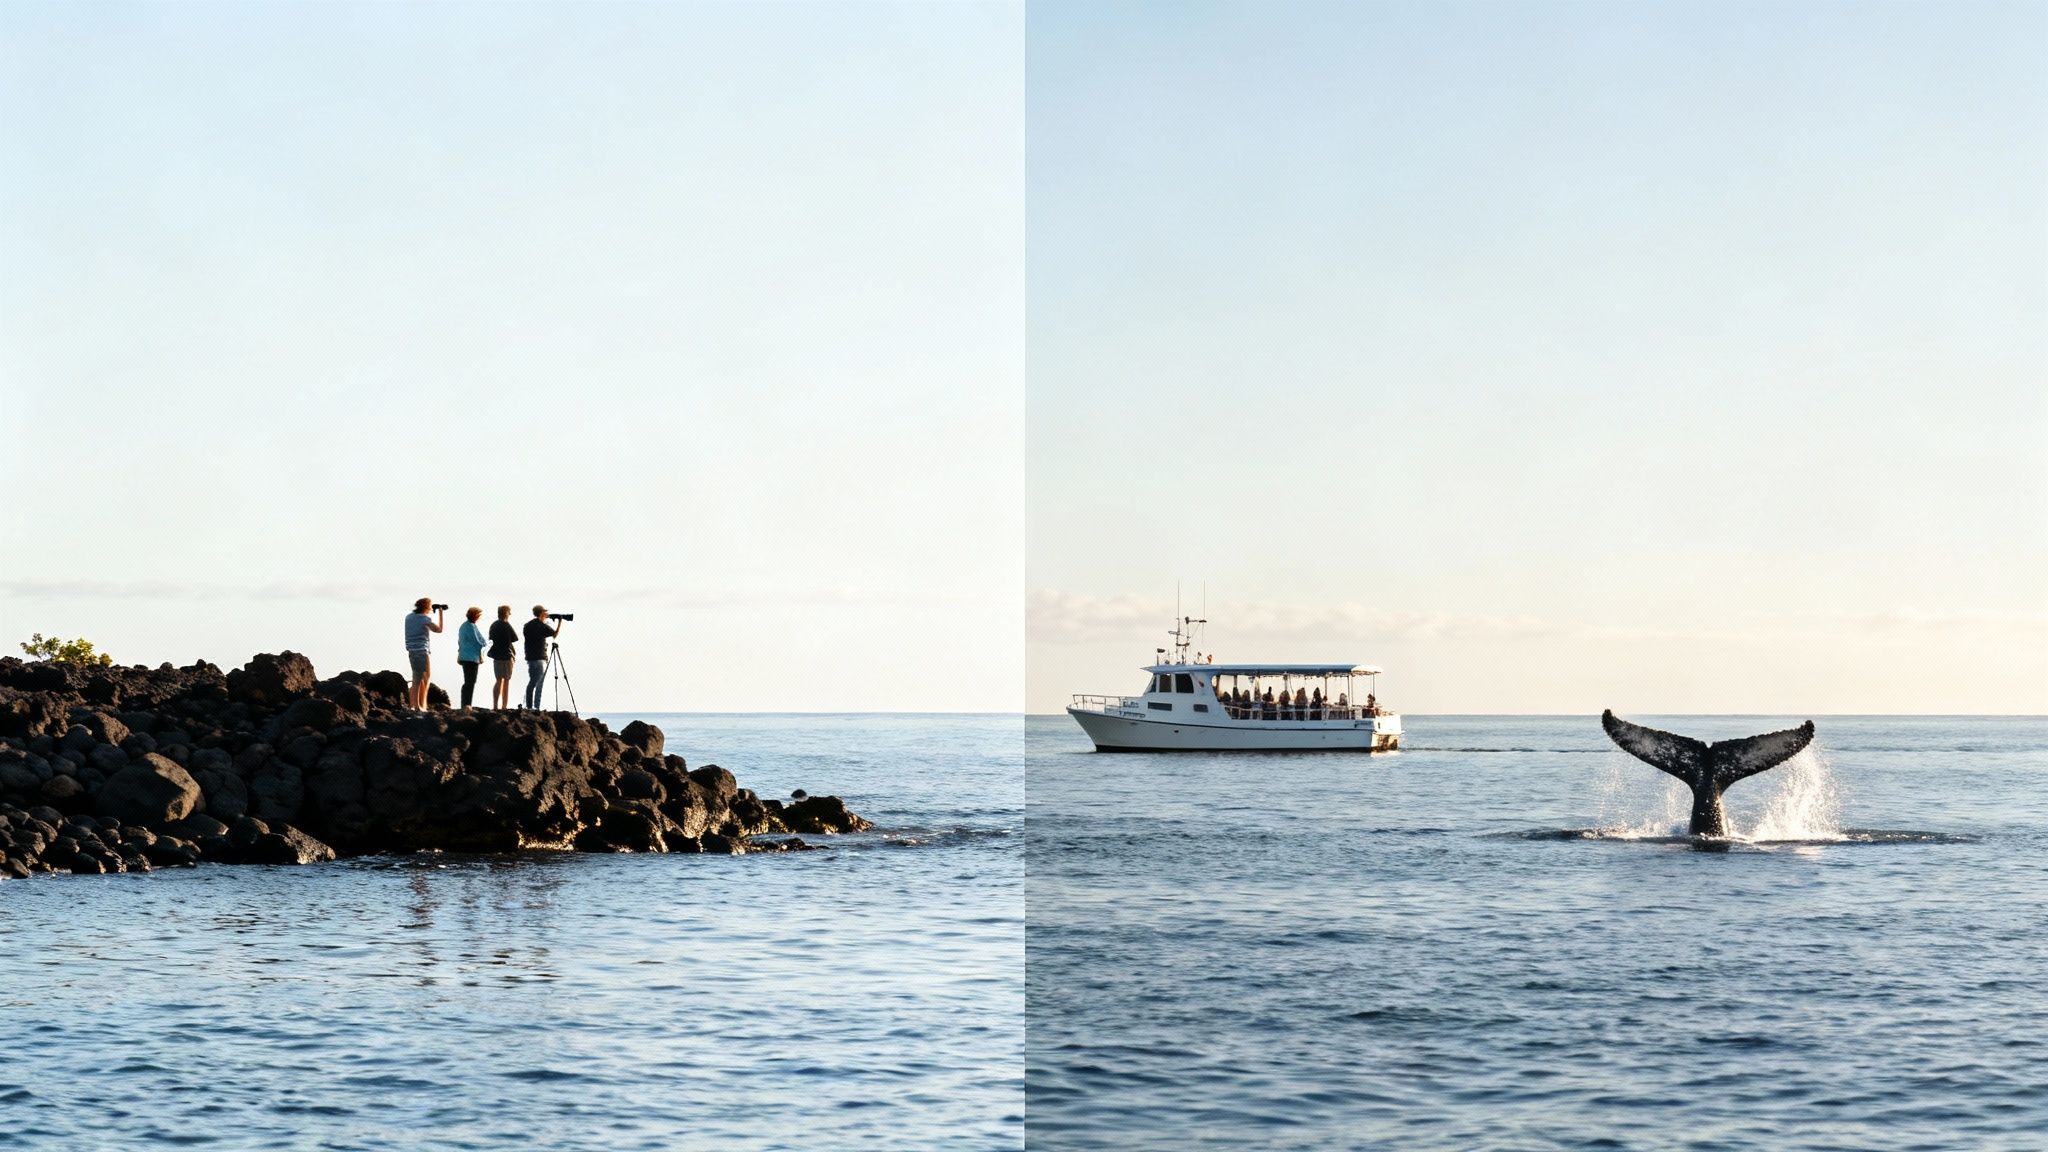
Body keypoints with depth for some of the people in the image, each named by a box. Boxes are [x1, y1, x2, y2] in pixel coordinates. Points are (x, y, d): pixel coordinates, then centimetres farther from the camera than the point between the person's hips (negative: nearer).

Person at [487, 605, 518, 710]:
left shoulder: (493, 625, 6)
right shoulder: (507, 625, -13)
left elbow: (491, 639, 13)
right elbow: (515, 639, -10)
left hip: (496, 655, 6)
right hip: (506, 655, -6)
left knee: (498, 680, 13)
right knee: (506, 681, 0)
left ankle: (495, 705, 9)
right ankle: (504, 706, -2)